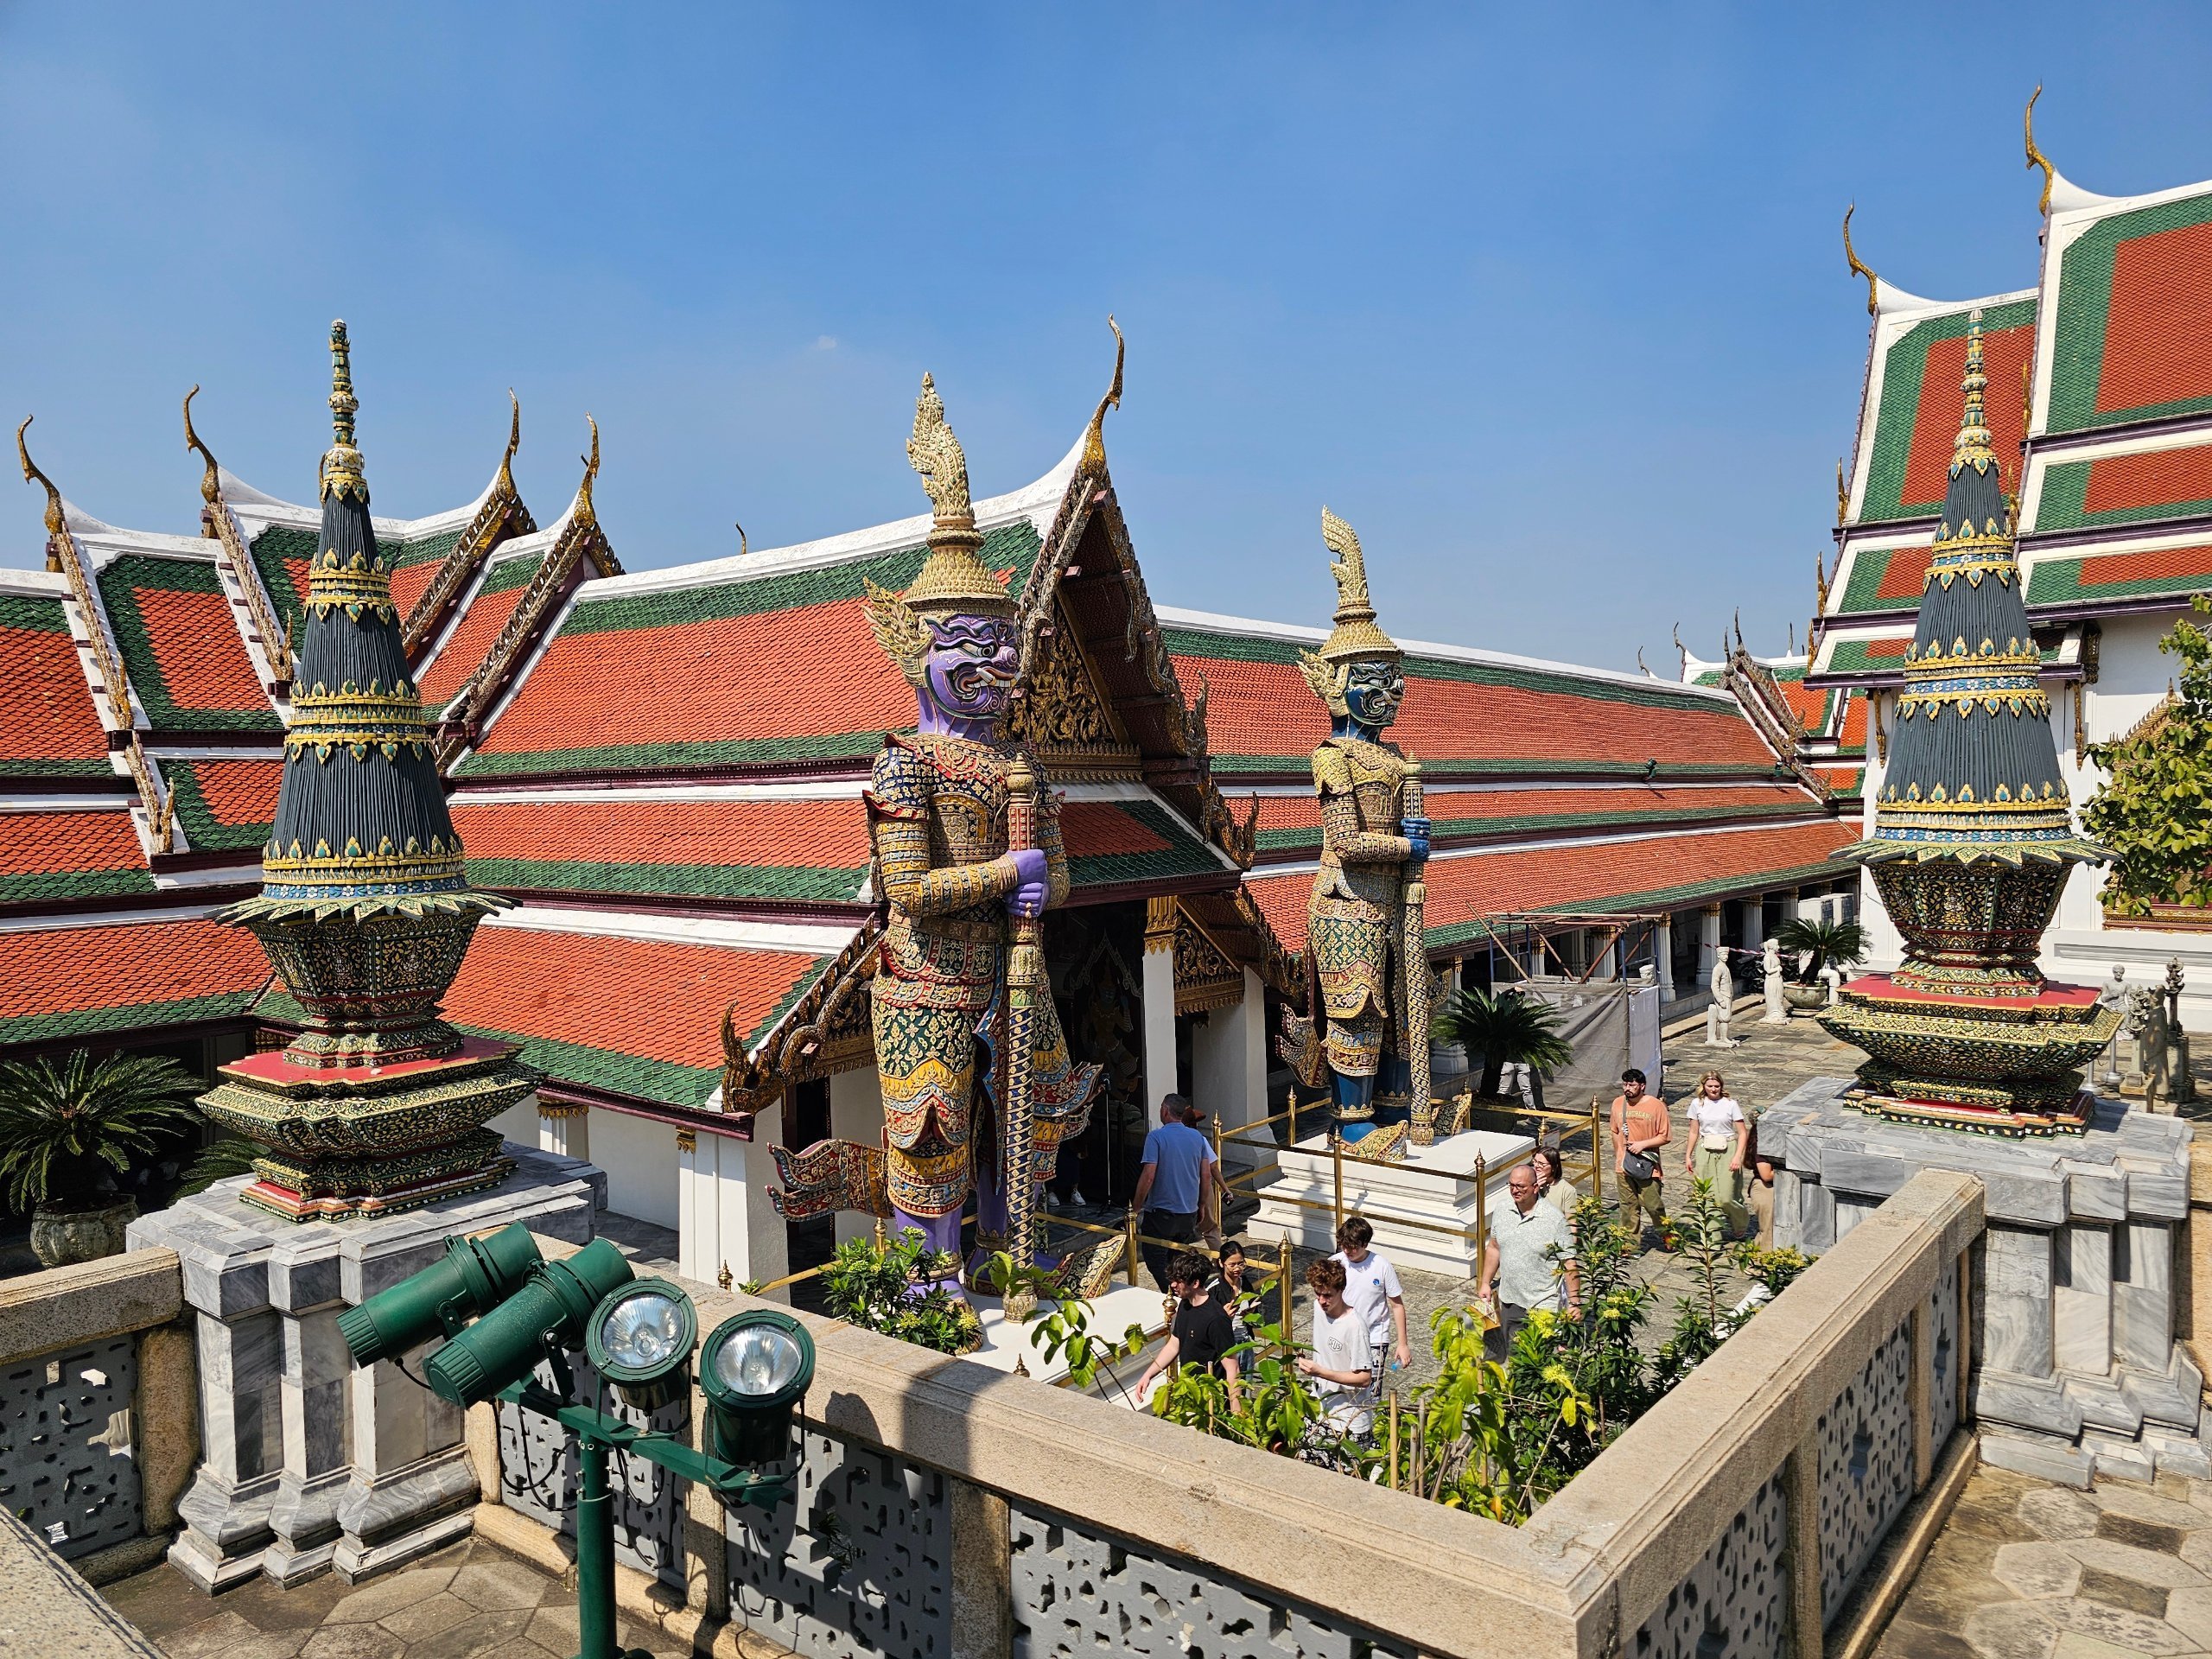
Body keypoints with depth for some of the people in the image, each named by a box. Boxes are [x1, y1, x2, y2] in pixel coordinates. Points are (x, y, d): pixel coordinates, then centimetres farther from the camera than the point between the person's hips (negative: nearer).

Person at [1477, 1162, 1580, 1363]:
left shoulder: (1554, 1219, -15)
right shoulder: (1502, 1212, 0)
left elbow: (1569, 1264, -13)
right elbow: (1494, 1247, 14)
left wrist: (1575, 1302, -14)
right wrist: (1485, 1283, 12)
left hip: (1544, 1305, -5)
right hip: (1509, 1302, 5)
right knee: (1512, 1356, 15)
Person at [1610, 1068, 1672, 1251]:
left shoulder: (1656, 1105, -9)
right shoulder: (1618, 1103, 4)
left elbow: (1665, 1136, -7)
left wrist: (1642, 1144, -16)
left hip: (1647, 1166, -4)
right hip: (1623, 1165, 4)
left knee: (1653, 1205, -2)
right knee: (1628, 1206, 8)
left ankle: (1666, 1236, 23)